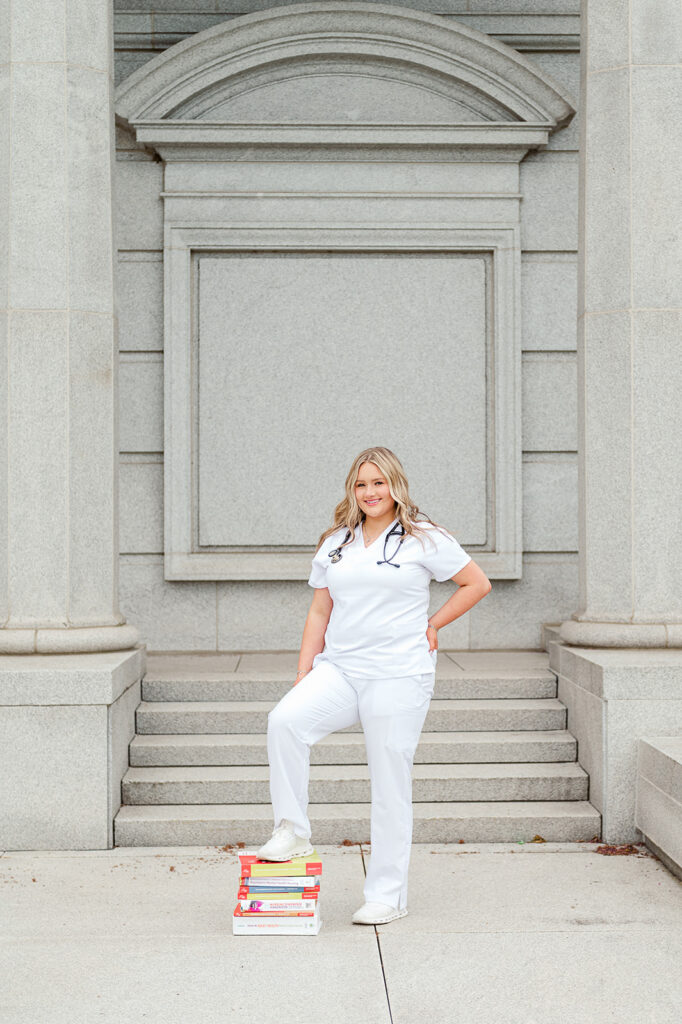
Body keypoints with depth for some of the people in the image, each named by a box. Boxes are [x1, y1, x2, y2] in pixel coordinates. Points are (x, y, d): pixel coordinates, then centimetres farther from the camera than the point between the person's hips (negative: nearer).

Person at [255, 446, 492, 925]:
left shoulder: (425, 539, 1)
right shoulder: (335, 543, 14)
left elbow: (478, 583, 7)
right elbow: (320, 612, 15)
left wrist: (432, 625, 1)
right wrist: (302, 678, 7)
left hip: (398, 676, -4)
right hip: (338, 670, 4)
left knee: (391, 785, 0)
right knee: (285, 719, -24)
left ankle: (388, 895, 12)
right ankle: (292, 831, -10)